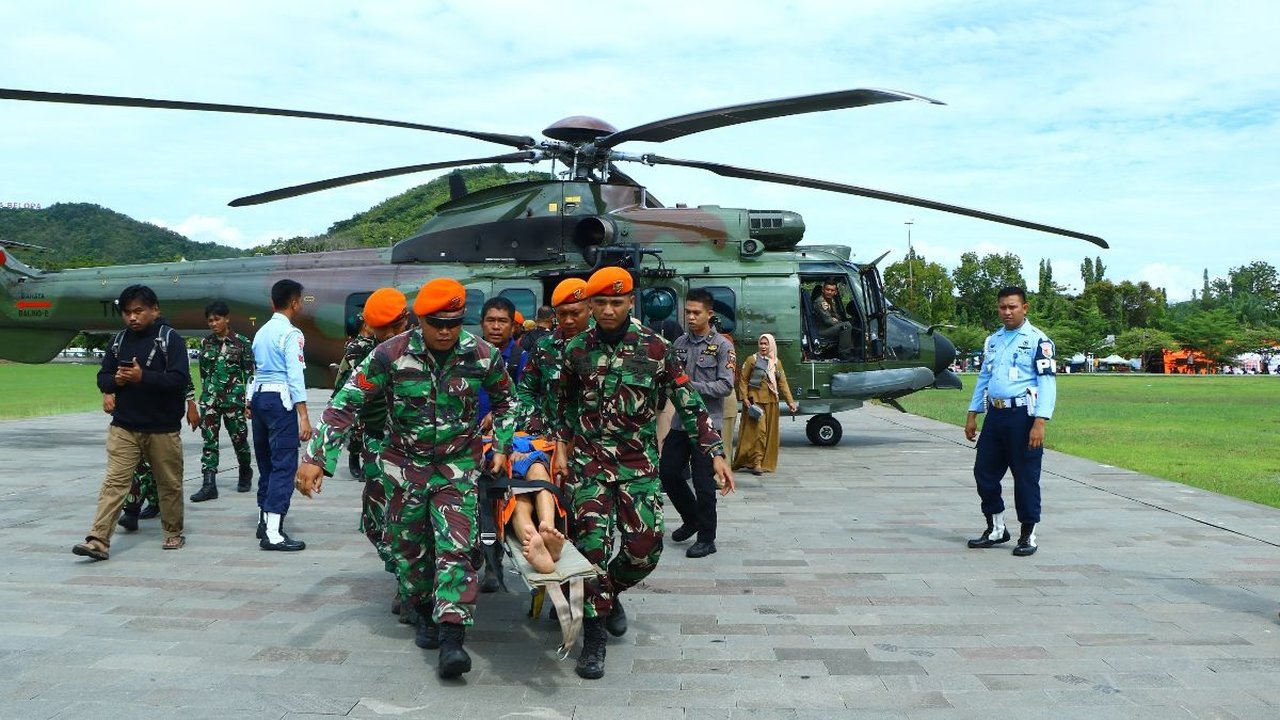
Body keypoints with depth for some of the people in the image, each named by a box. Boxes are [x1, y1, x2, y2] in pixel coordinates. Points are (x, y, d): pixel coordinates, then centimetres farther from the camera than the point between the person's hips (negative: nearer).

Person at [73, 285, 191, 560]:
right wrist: (116, 380, -11)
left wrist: (143, 377, -25)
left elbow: (180, 380, -16)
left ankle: (173, 533, 26)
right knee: (114, 482, -5)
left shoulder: (170, 339, -6)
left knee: (169, 483, 9)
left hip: (163, 429, -3)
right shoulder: (119, 340, 9)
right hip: (123, 427, 3)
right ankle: (98, 541, -8)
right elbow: (102, 378, 11)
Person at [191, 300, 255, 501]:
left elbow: (250, 374, -3)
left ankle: (245, 474, 32)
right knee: (209, 441, -3)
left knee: (239, 438, 8)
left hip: (234, 398, -3)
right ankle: (208, 485, -4)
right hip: (210, 399, 3)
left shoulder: (241, 342, -5)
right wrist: (205, 395, 16)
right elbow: (203, 372, 15)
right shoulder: (206, 342, 7)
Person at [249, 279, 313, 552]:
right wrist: (303, 417, -20)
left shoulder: (261, 332, 14)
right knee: (284, 465, -8)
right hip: (280, 399, -8)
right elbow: (295, 376, -17)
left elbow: (257, 370, 11)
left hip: (258, 396, 8)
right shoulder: (291, 334, -10)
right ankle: (273, 533, -12)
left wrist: (252, 404, 17)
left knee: (266, 461, 17)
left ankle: (264, 520, 28)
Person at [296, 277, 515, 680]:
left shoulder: (482, 355, -13)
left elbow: (504, 399, 8)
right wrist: (317, 458, -22)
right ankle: (426, 613, 34)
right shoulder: (391, 355, -18)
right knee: (408, 546, 10)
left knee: (455, 546, -12)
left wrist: (501, 447, 3)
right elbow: (345, 404, -16)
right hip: (406, 463, 1)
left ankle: (451, 638, -15)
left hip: (458, 464, -1)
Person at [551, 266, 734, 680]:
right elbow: (564, 403, 17)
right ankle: (594, 639, -3)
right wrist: (561, 447, 8)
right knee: (593, 540, -11)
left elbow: (687, 402, -2)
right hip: (589, 458, 0)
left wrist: (715, 453, -6)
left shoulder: (653, 347, -3)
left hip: (639, 461, 0)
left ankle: (609, 593, 29)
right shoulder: (577, 349, 3)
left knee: (645, 547, -4)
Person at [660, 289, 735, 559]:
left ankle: (706, 538, 12)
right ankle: (691, 519, 31)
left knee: (703, 482, -1)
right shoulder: (679, 343, 10)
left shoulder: (722, 346, -5)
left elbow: (726, 386, -12)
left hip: (707, 422, -5)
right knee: (667, 472, 9)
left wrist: (690, 386, -19)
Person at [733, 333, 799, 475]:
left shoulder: (776, 363, 12)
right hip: (755, 400, -5)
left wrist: (790, 401, 1)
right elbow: (743, 380, -3)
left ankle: (766, 463, 17)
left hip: (771, 402, 5)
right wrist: (745, 398, -13)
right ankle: (756, 463, -9)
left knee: (770, 432, 7)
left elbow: (782, 383, 9)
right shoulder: (752, 360, -1)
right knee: (758, 430, -12)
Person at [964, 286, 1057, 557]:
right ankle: (996, 529, 24)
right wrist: (972, 415, 16)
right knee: (984, 471, 8)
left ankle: (1028, 535, 13)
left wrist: (1039, 423, -18)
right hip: (995, 415, 7)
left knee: (1026, 476, 0)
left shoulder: (1037, 340, -5)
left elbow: (1047, 383, -10)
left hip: (1023, 415, -6)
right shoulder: (992, 340, 15)